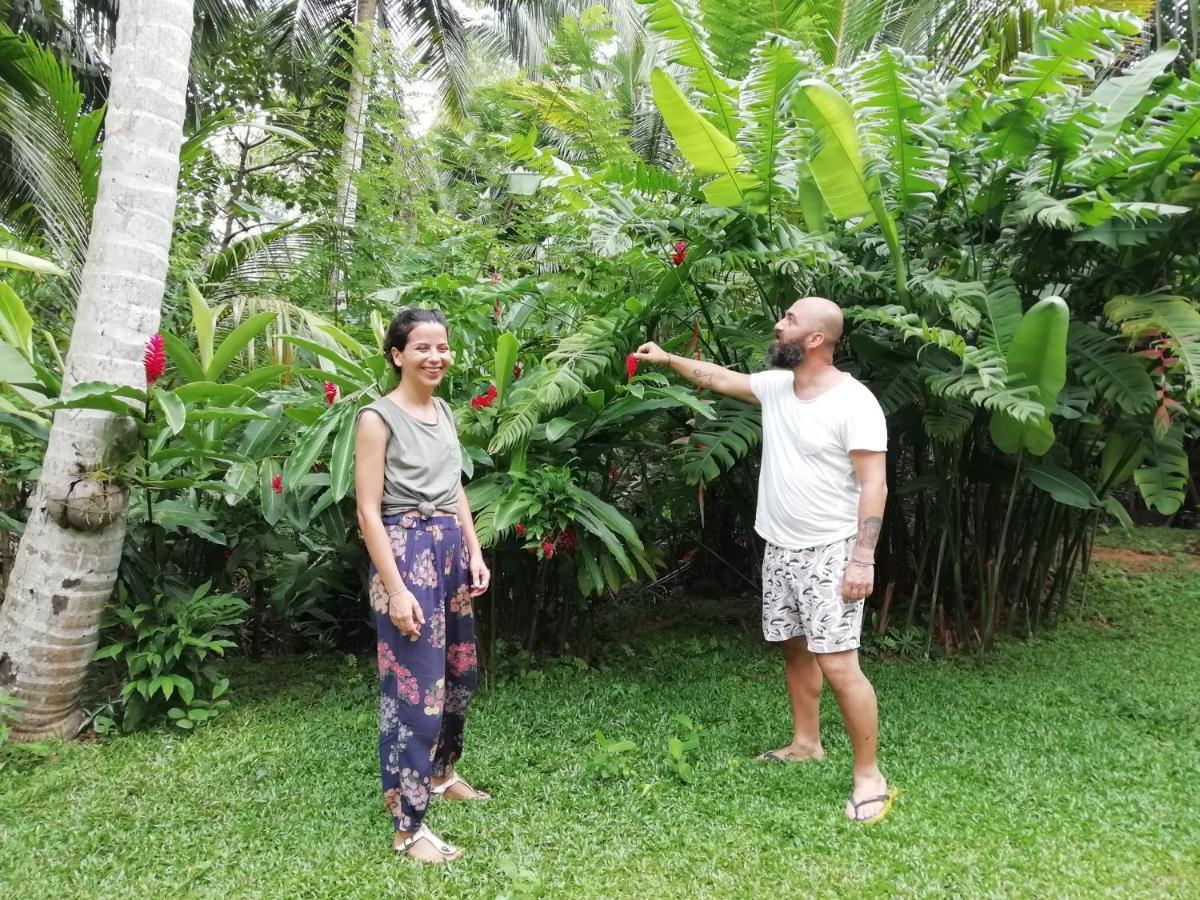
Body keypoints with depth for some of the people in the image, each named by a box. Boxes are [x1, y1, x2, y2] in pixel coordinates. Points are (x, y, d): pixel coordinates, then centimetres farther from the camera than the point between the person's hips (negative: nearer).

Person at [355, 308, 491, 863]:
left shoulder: (443, 412, 11)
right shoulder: (378, 417, -11)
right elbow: (368, 511, -14)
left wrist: (475, 553, 9)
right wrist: (396, 588, -19)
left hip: (452, 551, 8)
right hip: (406, 552, -8)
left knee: (459, 672, 18)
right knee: (416, 684, -4)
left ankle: (441, 775, 40)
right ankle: (408, 827, 7)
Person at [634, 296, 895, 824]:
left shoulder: (854, 402, -17)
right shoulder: (775, 386, 4)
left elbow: (873, 484, -19)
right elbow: (720, 378, 22)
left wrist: (862, 559, -23)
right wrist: (666, 358, 25)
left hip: (830, 552, -8)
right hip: (779, 548, 8)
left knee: (837, 664, -10)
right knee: (794, 648, 18)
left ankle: (869, 777, 3)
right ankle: (806, 744, 36)